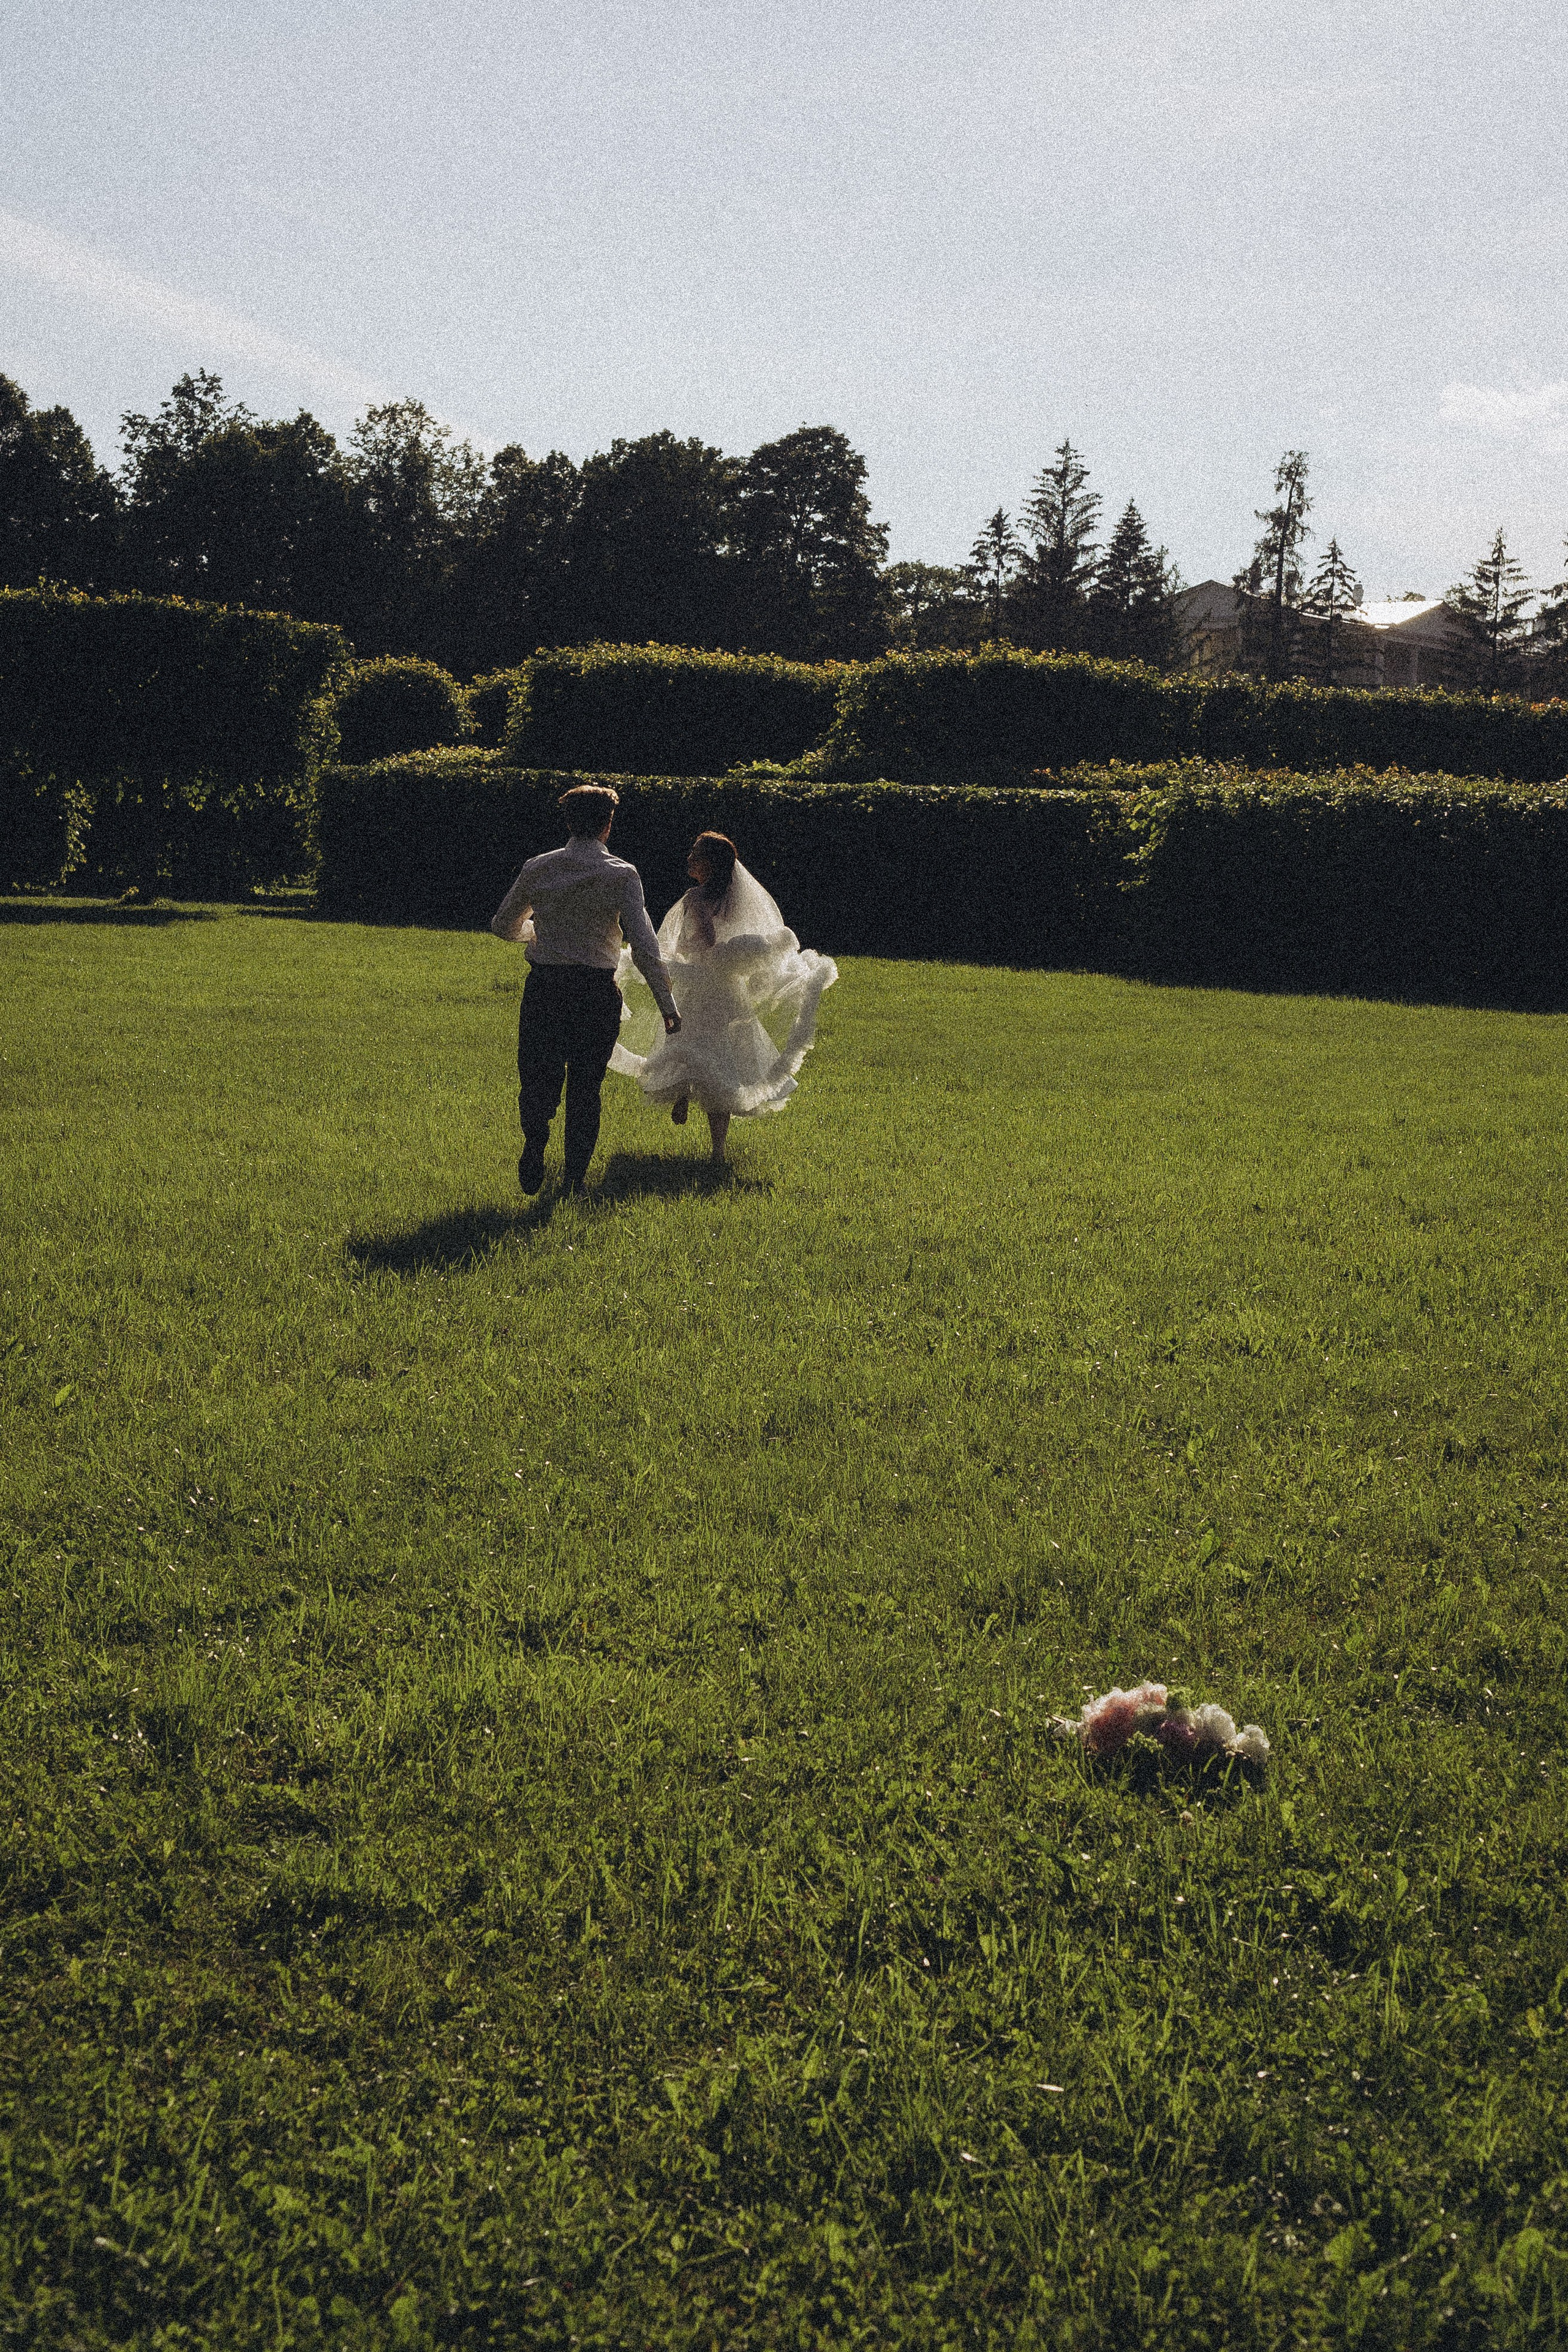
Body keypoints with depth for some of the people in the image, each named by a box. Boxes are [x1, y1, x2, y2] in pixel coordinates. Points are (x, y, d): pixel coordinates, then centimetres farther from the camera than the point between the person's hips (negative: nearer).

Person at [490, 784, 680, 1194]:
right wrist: (668, 1005, -9)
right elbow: (643, 947, -13)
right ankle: (575, 1179, 12)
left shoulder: (538, 869, 2)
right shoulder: (621, 875, -7)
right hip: (597, 989, -1)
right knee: (585, 1087, 12)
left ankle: (534, 1139, -19)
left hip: (544, 987, 1)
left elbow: (503, 925, 16)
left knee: (537, 1076, 11)